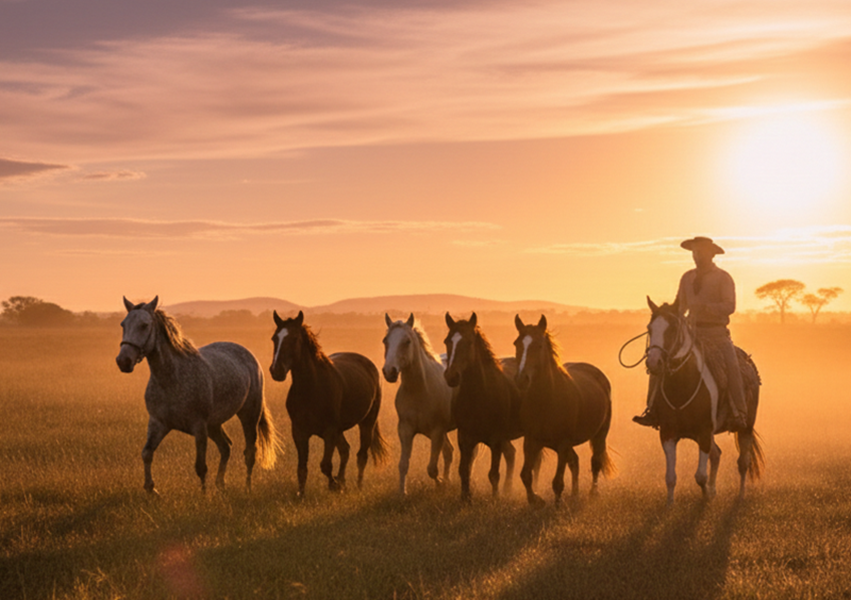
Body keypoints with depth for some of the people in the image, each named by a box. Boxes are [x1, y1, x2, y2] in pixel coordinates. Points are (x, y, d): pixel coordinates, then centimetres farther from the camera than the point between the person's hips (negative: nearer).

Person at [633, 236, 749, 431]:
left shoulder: (723, 278, 0)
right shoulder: (687, 278, 15)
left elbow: (730, 306, -12)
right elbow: (681, 305, 23)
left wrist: (706, 306, -27)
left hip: (717, 334, -4)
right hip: (691, 332, 4)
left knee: (731, 365, -28)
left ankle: (739, 415, -24)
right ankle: (653, 409, -11)